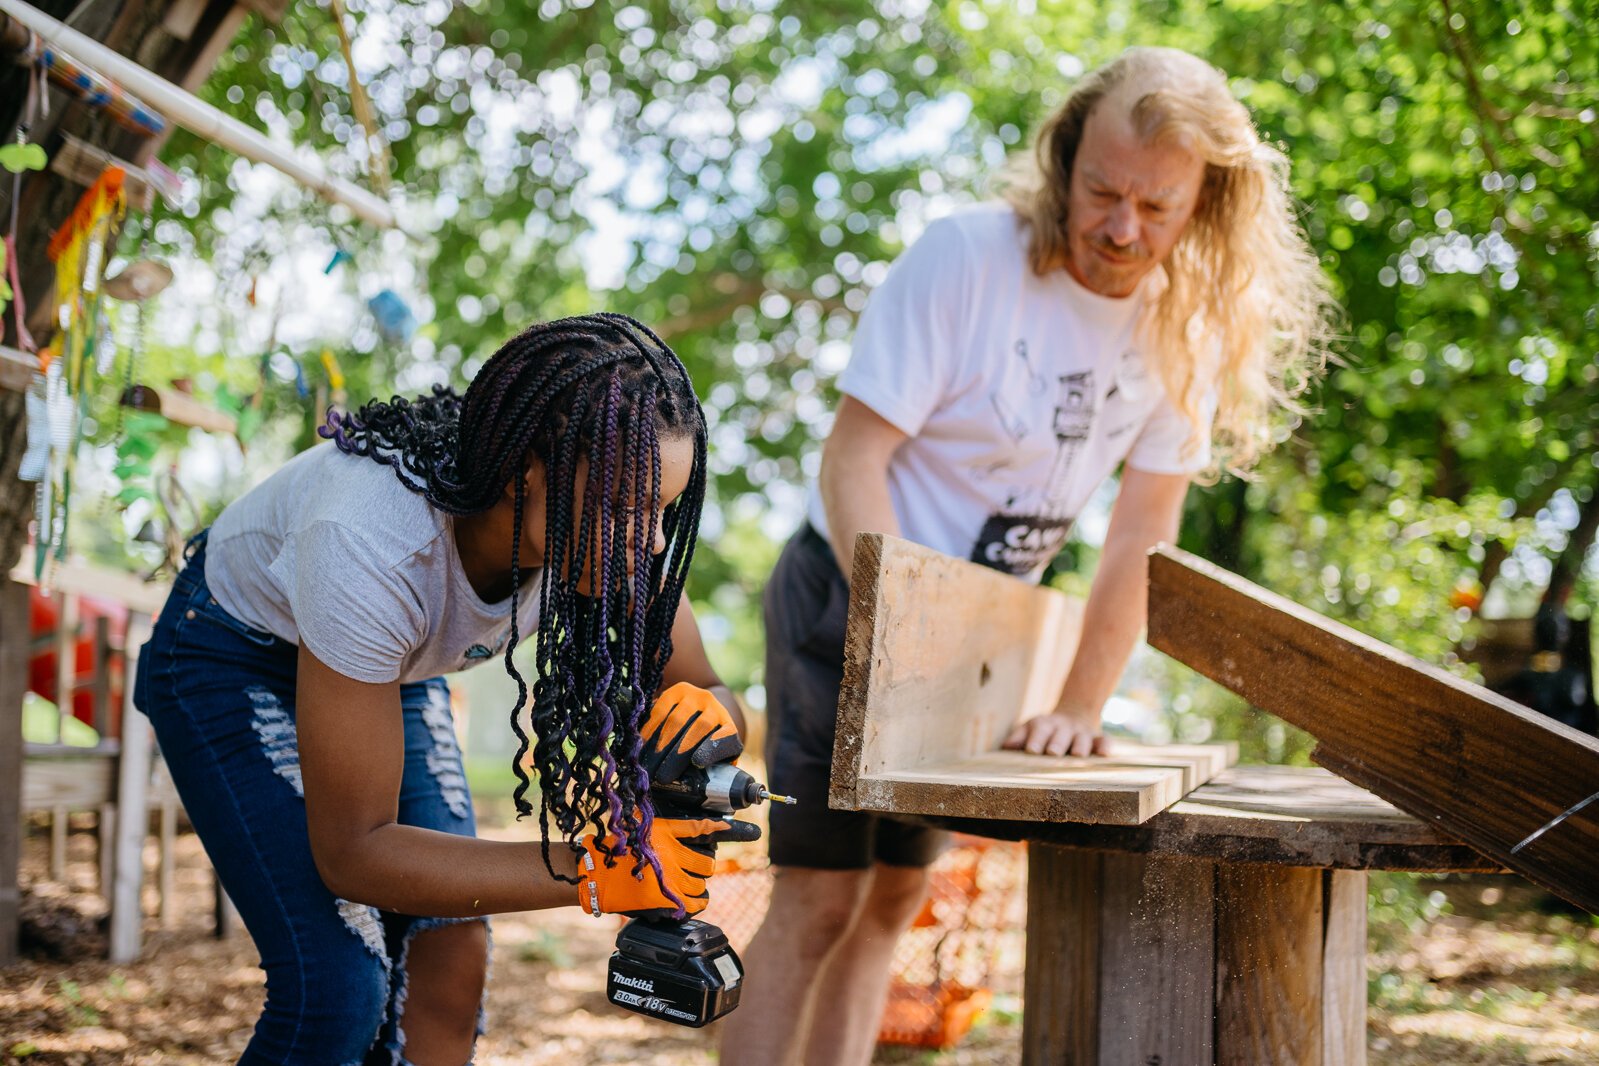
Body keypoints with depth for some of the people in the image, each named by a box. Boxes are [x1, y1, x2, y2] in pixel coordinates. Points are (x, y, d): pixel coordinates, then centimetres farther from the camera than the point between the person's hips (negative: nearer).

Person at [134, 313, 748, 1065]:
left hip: (395, 669, 6)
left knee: (450, 968, -8)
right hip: (232, 658, -5)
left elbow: (704, 690, -12)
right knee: (339, 988, -21)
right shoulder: (372, 545, -41)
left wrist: (702, 720, -38)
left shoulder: (609, 519, -25)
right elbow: (351, 851, -34)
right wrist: (597, 873, -42)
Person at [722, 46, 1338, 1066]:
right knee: (821, 895, -10)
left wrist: (1080, 706, -14)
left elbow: (1144, 529, -7)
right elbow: (854, 457, -21)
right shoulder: (965, 257, -21)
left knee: (896, 895, 10)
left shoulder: (1193, 322, -7)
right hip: (852, 593, -5)